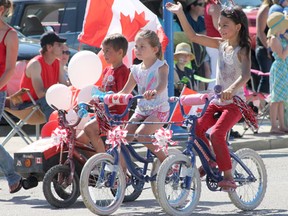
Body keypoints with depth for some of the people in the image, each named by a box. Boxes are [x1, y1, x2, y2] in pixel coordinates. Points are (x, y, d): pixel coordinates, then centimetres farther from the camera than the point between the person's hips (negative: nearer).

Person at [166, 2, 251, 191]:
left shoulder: (242, 50, -10)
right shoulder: (221, 44, 9)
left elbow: (246, 74, -28)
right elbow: (193, 36, 9)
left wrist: (232, 89, -46)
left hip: (235, 102, -7)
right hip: (217, 101, 7)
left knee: (216, 133, -25)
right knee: (196, 127, -10)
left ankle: (228, 177, -16)